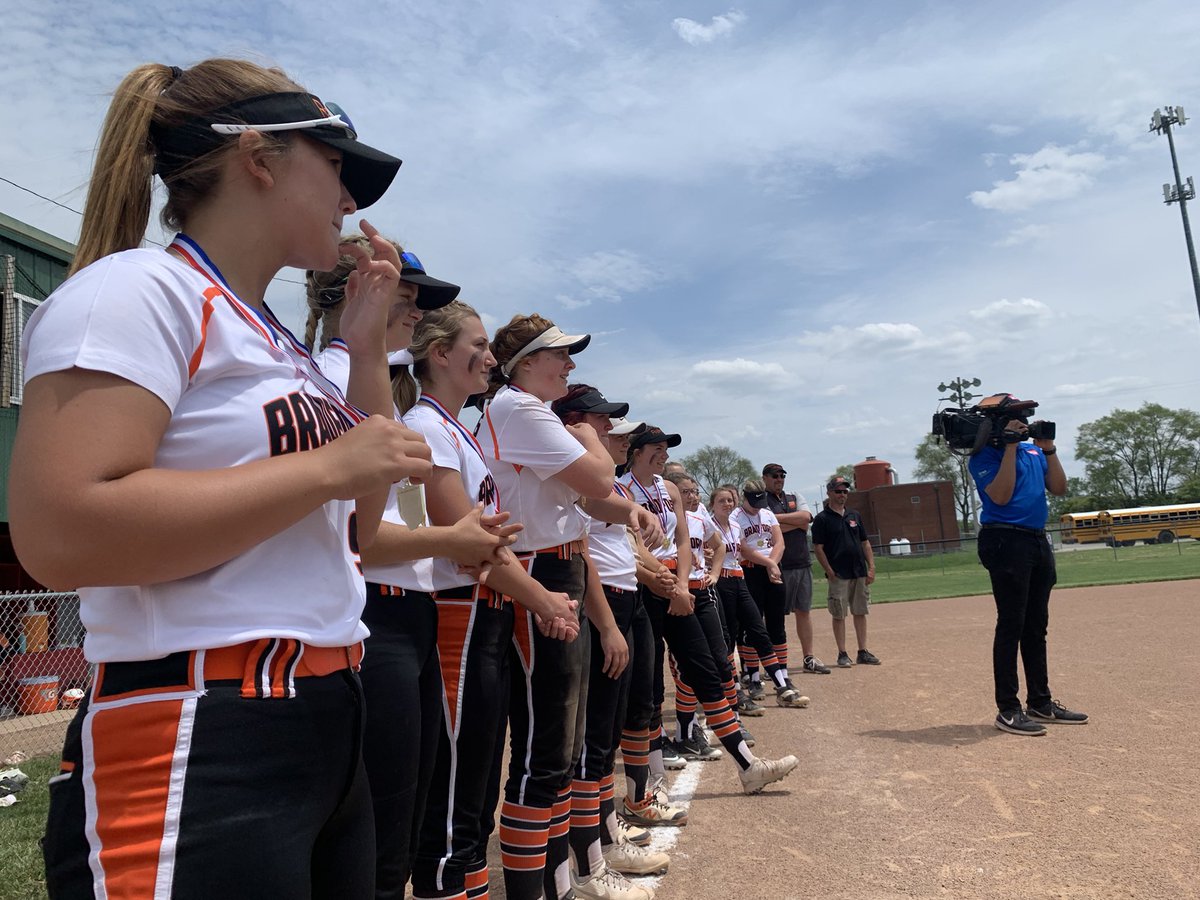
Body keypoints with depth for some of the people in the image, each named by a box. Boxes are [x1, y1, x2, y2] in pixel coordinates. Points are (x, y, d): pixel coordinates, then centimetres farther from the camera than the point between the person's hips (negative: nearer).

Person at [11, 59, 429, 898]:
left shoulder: (279, 341, 13)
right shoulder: (137, 290, -12)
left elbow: (360, 523, 15)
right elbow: (59, 534, -24)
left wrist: (369, 347, 9)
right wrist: (326, 465, -20)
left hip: (328, 727, 9)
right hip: (195, 753, -9)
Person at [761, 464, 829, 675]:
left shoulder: (796, 498, 16)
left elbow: (806, 517, -5)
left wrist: (778, 517, -11)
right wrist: (799, 522, -6)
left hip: (803, 564, 6)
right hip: (779, 567, -6)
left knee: (804, 611, 11)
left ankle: (808, 659, 19)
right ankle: (778, 663, 4)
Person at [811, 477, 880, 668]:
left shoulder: (854, 515, 13)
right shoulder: (822, 519, -5)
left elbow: (865, 543, 14)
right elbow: (818, 548, -8)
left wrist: (871, 567, 5)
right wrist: (829, 572, -13)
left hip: (860, 573, 6)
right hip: (839, 575, -5)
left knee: (861, 613, 9)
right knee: (839, 615, 0)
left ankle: (863, 652, 17)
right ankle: (842, 654, 8)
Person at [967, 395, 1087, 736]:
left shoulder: (1034, 451, 17)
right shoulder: (984, 455, -5)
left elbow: (1059, 488, 11)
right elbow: (1000, 496, -19)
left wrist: (1049, 448, 2)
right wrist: (1010, 446, -17)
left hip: (1038, 541, 8)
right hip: (1006, 542, -8)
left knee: (1036, 626, 13)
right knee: (1011, 625, -8)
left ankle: (1040, 703, 22)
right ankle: (1007, 709, -2)